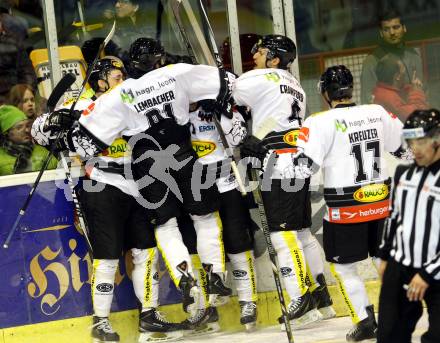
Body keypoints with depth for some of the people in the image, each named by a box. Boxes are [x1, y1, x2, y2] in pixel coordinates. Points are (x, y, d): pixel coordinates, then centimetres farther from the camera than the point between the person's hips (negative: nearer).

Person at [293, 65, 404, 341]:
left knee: (344, 266, 9)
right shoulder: (378, 113, 1)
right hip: (382, 203, 5)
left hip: (346, 211, -5)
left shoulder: (323, 122, -15)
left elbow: (302, 165, -19)